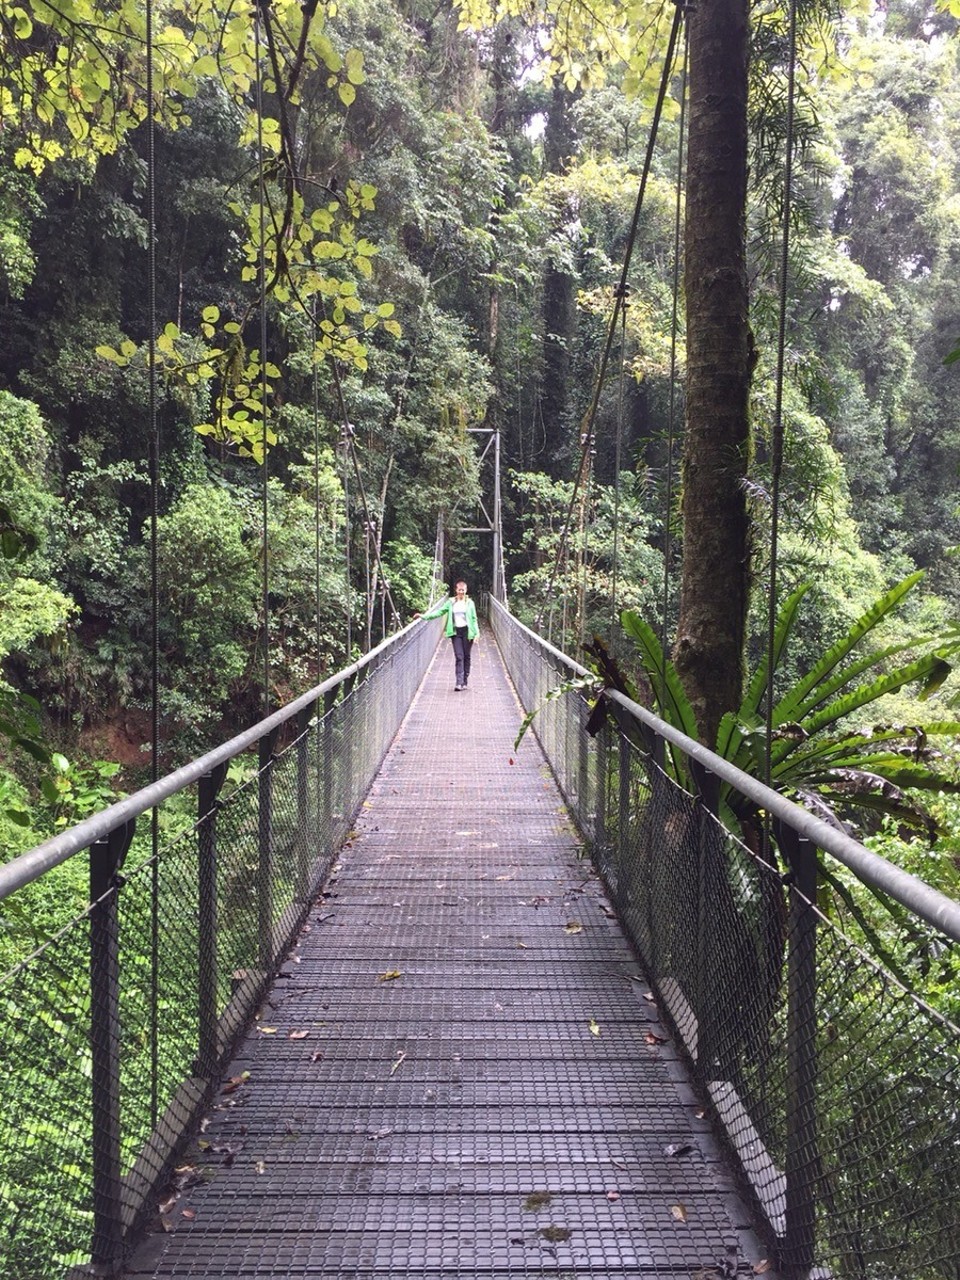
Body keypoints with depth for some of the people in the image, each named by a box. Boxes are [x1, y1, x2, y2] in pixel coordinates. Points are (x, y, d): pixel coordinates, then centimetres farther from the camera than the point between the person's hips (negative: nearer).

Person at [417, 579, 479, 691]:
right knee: (459, 657, -6)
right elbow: (439, 612, 4)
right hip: (456, 631, 1)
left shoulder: (469, 602, 2)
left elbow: (474, 619, 1)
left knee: (466, 656, 5)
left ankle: (464, 681, 14)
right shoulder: (451, 602, 6)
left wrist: (476, 632, -7)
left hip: (467, 631, -1)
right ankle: (459, 683, -12)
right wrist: (425, 616, -4)